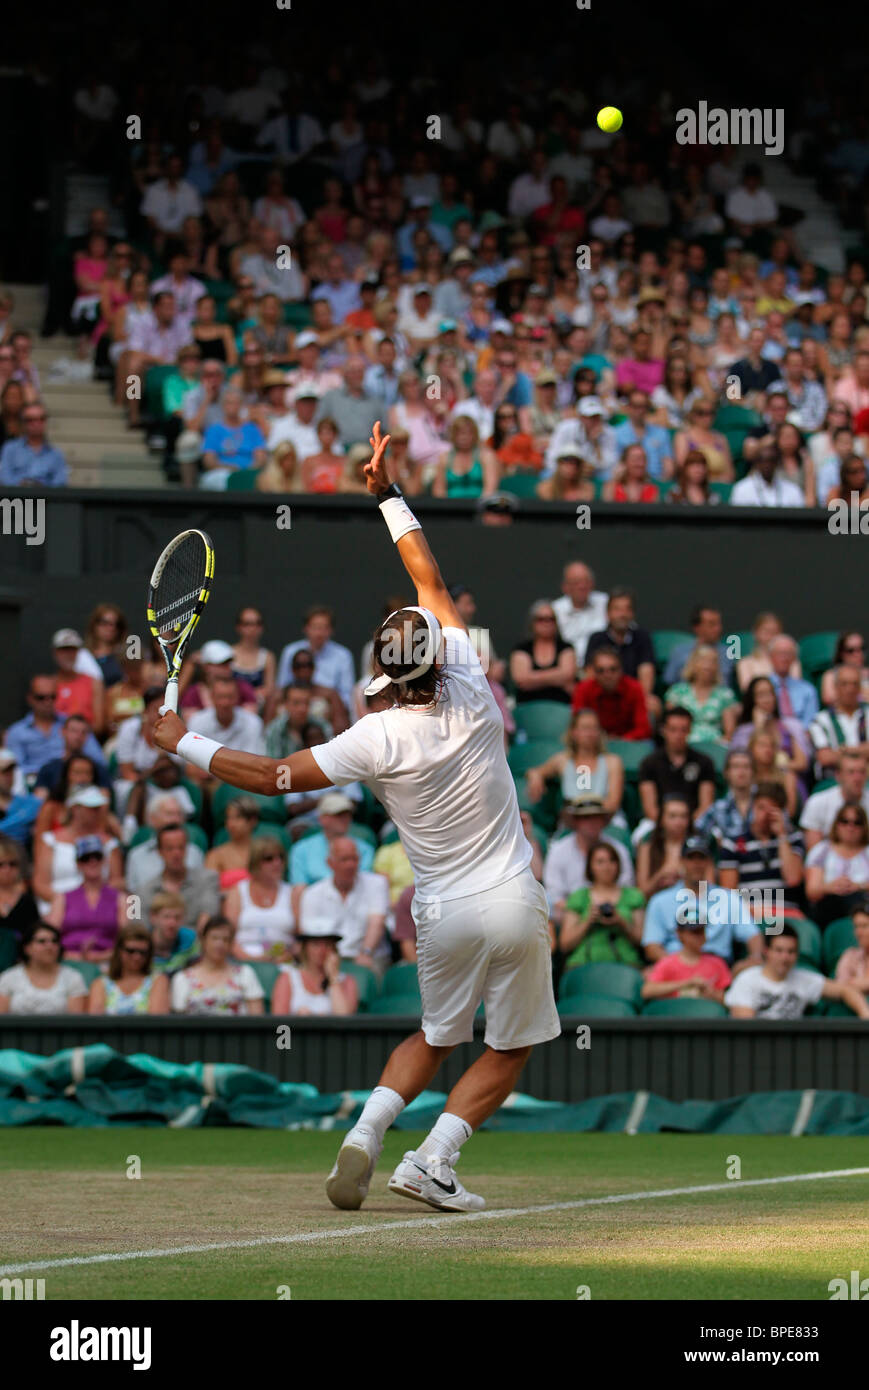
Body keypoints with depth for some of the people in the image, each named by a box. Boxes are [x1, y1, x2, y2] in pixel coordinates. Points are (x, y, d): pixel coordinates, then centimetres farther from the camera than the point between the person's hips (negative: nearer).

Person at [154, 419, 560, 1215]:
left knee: (435, 1037, 22)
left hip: (445, 915, 1)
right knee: (509, 1049, 10)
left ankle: (366, 1132, -1)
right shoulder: (470, 698, -5)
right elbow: (431, 580, 5)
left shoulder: (378, 739, -10)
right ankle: (433, 1161, -7)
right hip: (513, 904, -1)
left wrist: (186, 744, 4)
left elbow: (274, 777, -7)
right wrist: (387, 495, 13)